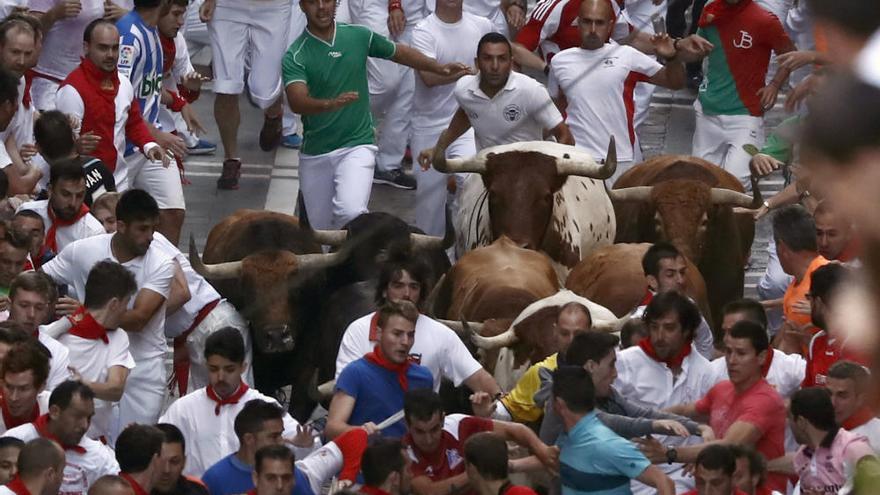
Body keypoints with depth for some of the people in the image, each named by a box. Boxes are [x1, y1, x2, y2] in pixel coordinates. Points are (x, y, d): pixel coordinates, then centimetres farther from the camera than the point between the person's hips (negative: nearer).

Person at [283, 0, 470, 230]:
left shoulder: (359, 36, -1)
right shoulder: (295, 56, -11)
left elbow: (398, 52, 18)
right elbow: (297, 103, -27)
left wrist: (440, 69, 14)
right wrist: (331, 104, -46)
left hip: (356, 145, -1)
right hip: (314, 154, 1)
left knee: (350, 212, -27)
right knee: (319, 228, 11)